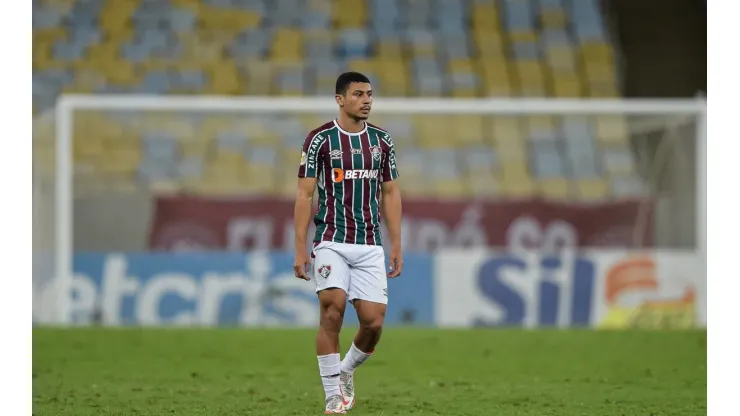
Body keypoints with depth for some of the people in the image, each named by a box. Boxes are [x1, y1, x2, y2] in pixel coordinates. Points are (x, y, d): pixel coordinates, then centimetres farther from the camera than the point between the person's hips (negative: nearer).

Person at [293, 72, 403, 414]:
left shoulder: (381, 141, 9)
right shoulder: (320, 139, -2)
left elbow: (390, 194, 14)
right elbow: (305, 195, -2)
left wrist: (396, 247, 8)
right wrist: (300, 249, -7)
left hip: (370, 245, 3)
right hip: (331, 242, -3)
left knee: (374, 321, -5)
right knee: (332, 309, -17)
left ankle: (347, 370, 25)